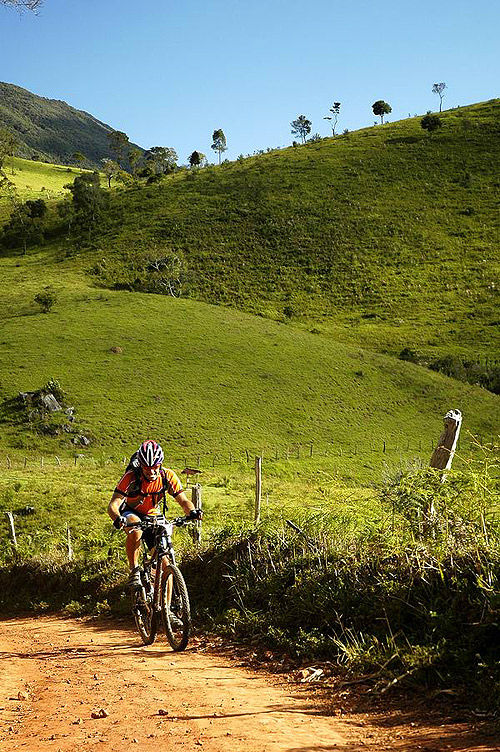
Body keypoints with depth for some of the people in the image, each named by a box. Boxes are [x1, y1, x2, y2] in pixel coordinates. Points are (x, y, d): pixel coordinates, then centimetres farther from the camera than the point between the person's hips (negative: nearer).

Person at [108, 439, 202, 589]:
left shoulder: (167, 476, -21)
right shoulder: (131, 477, -29)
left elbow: (183, 500, -19)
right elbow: (113, 504, -34)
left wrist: (192, 512, -43)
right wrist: (118, 518, -56)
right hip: (131, 513, -3)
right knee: (136, 531, -39)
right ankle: (134, 570, -20)